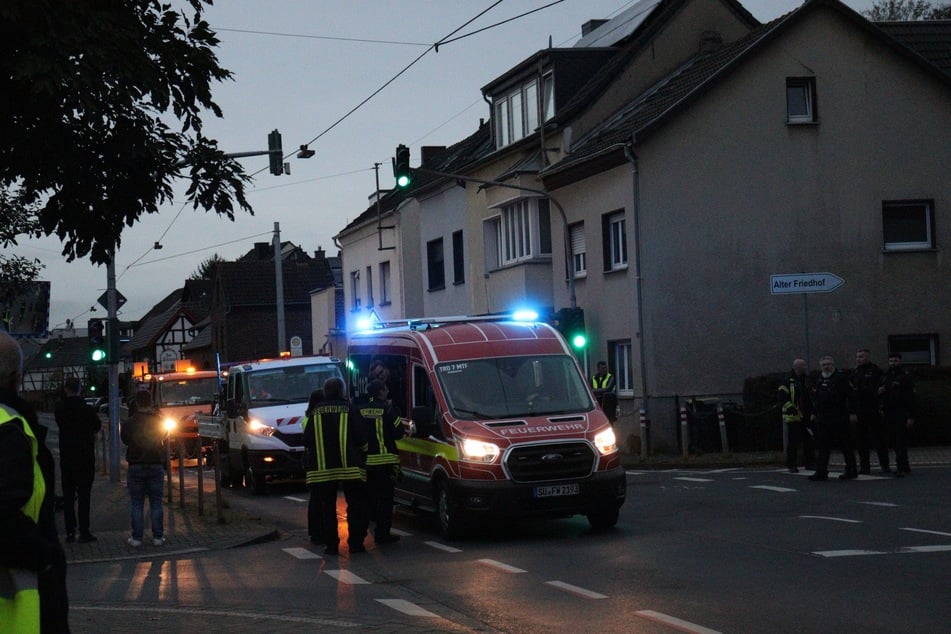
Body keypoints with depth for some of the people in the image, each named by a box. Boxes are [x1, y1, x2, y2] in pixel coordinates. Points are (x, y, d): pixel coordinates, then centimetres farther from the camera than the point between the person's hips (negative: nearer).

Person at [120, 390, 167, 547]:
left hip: (136, 467, -1)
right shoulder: (159, 422, -4)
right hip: (156, 465, 1)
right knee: (156, 503, 7)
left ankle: (137, 538, 3)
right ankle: (158, 537, 7)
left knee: (137, 504, 4)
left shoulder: (129, 424, -9)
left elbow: (124, 439, 7)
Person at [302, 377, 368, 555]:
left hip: (322, 467, 2)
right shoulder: (349, 409, -2)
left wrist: (309, 461, 23)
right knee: (356, 505, 6)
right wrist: (363, 453, 12)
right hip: (349, 466, -2)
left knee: (327, 507, 8)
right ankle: (355, 542, 2)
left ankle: (331, 544, 4)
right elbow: (360, 436, -5)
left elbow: (307, 440, 8)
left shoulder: (316, 412, 5)